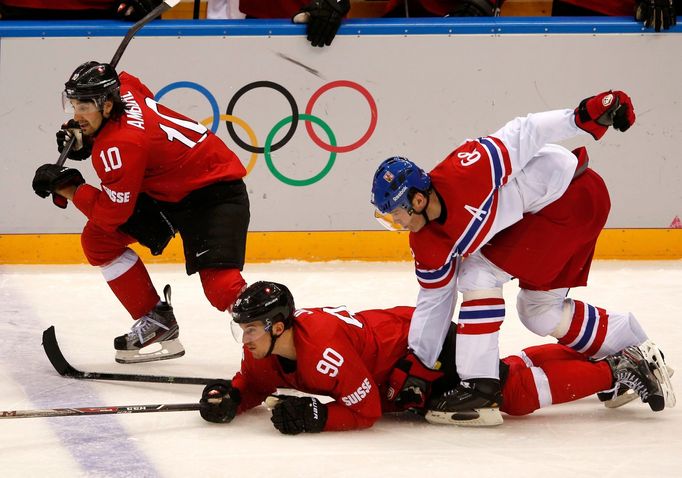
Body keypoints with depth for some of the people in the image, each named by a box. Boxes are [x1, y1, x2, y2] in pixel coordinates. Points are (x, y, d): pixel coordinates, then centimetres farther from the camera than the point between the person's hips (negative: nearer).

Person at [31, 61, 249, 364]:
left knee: (219, 283, -27)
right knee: (98, 239, 3)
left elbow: (111, 213, -24)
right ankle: (156, 322, 10)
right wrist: (83, 141, 8)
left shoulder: (120, 145, -29)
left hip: (215, 190, -10)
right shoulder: (124, 88, -6)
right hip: (167, 192, 10)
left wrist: (65, 187, -12)